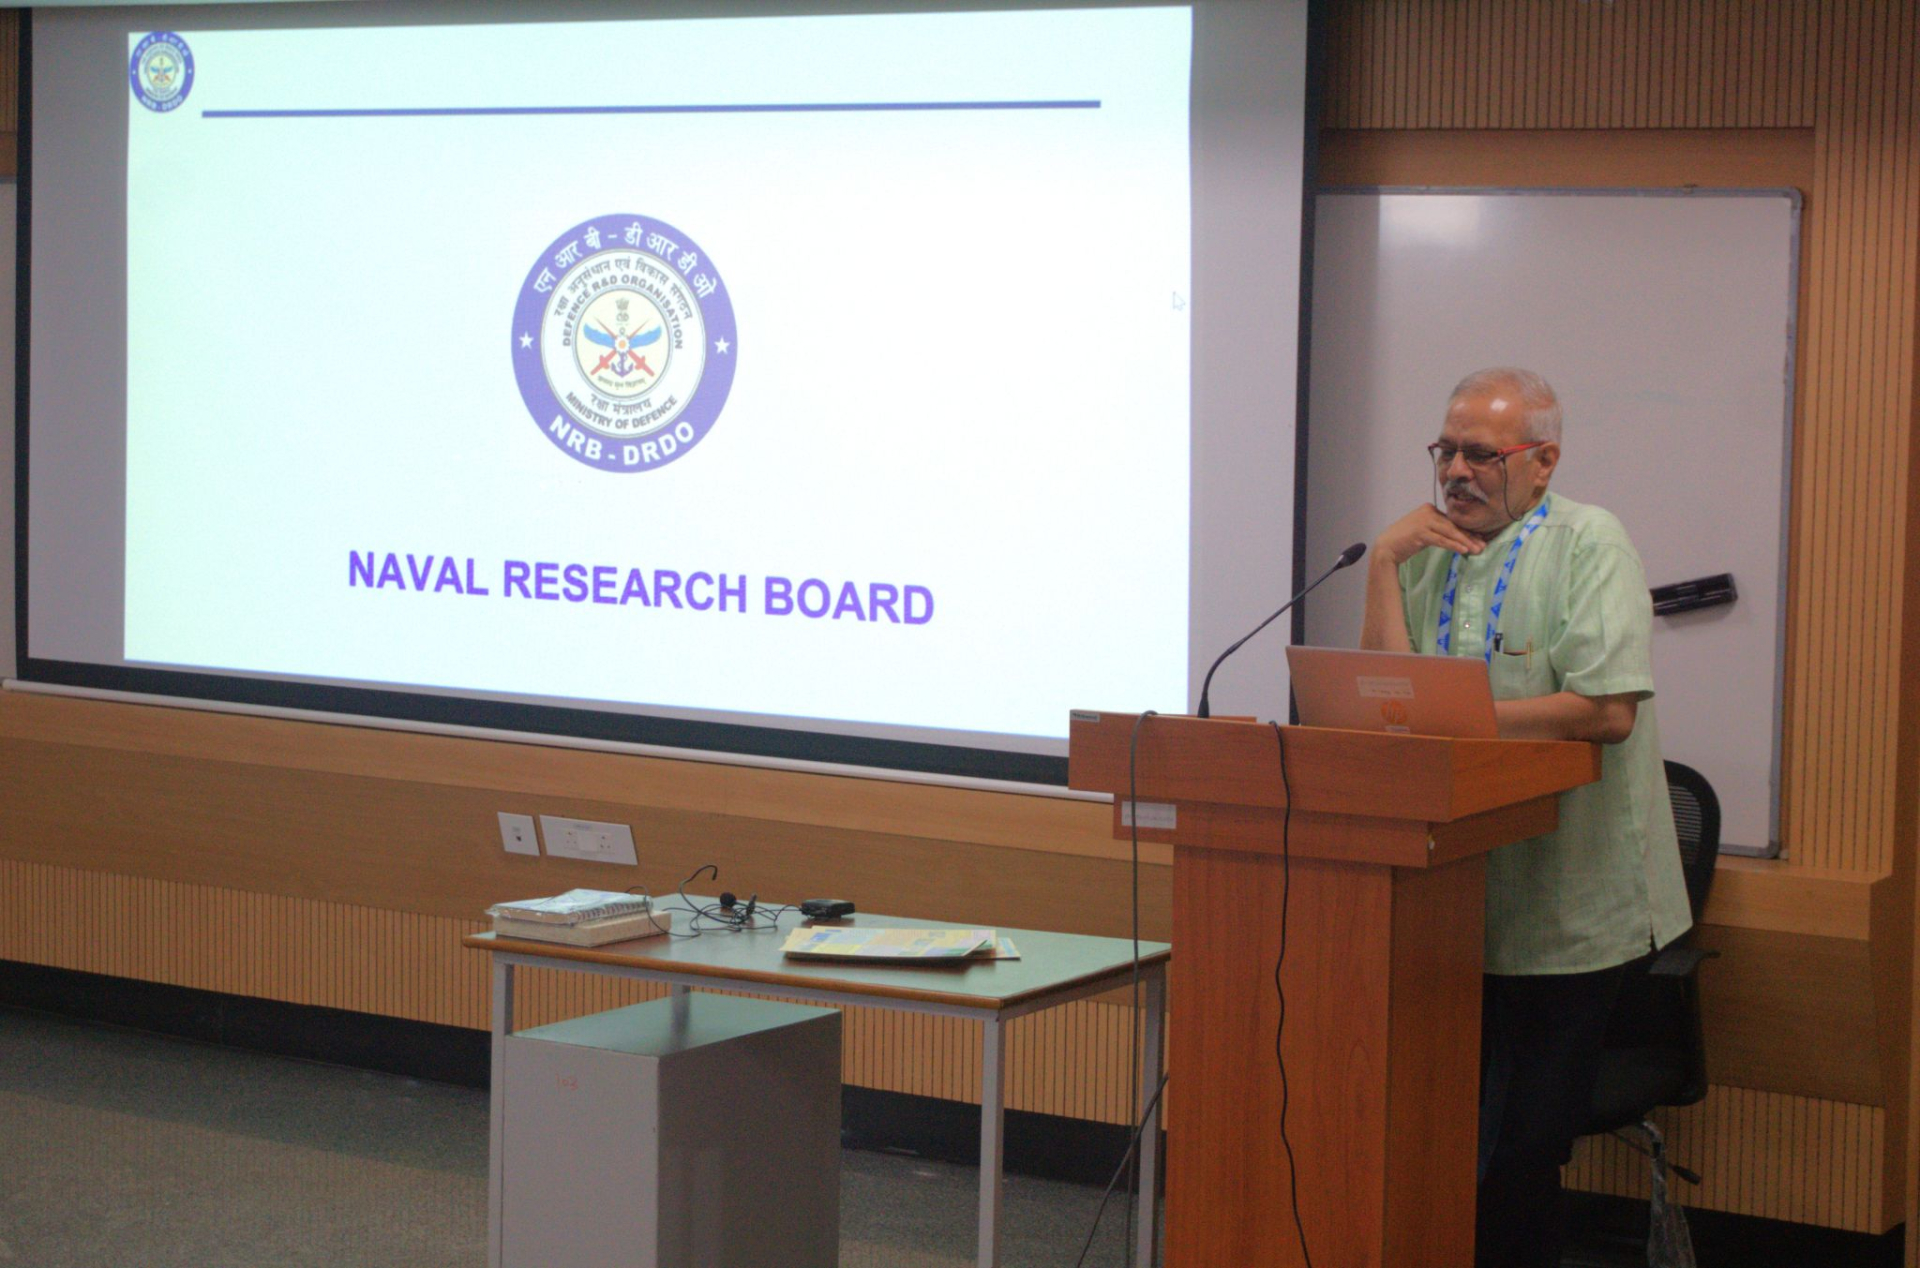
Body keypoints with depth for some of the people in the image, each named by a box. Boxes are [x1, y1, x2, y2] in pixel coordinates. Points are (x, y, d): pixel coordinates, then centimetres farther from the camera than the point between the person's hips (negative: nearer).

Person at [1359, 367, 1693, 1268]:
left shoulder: (1588, 545, -7)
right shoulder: (1432, 550, 12)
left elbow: (1609, 710, -19)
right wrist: (1385, 563, -6)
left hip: (1565, 908, -5)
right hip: (1456, 897, 5)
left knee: (1526, 1142, -2)